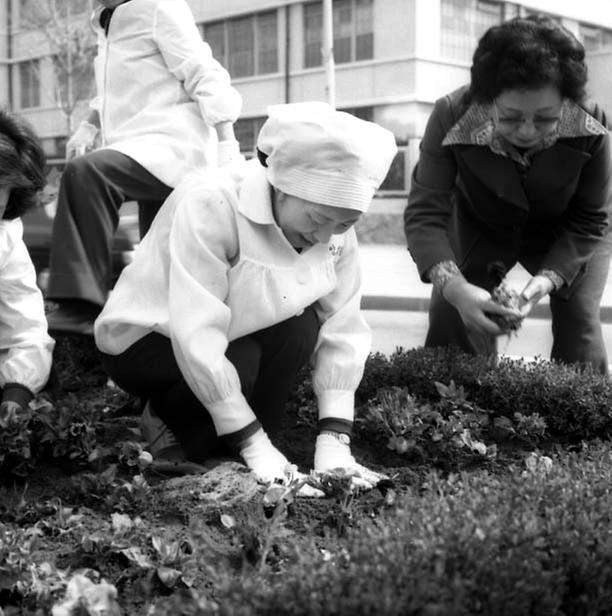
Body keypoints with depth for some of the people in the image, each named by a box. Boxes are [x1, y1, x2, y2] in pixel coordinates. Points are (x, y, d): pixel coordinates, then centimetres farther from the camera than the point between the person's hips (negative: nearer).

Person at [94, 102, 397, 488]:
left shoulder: (335, 229, -13)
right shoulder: (209, 206, -32)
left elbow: (343, 332, -15)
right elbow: (197, 340, -35)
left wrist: (334, 441, -24)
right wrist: (252, 442, -33)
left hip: (244, 334, 5)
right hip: (146, 341, -5)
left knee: (301, 327, -23)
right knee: (240, 363, -32)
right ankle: (167, 421, -1)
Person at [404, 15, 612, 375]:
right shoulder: (452, 118, -35)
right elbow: (425, 214, -34)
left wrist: (548, 279, -38)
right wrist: (454, 286, -50)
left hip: (562, 233, 0)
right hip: (478, 226, 0)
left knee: (580, 325, -10)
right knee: (449, 316, -9)